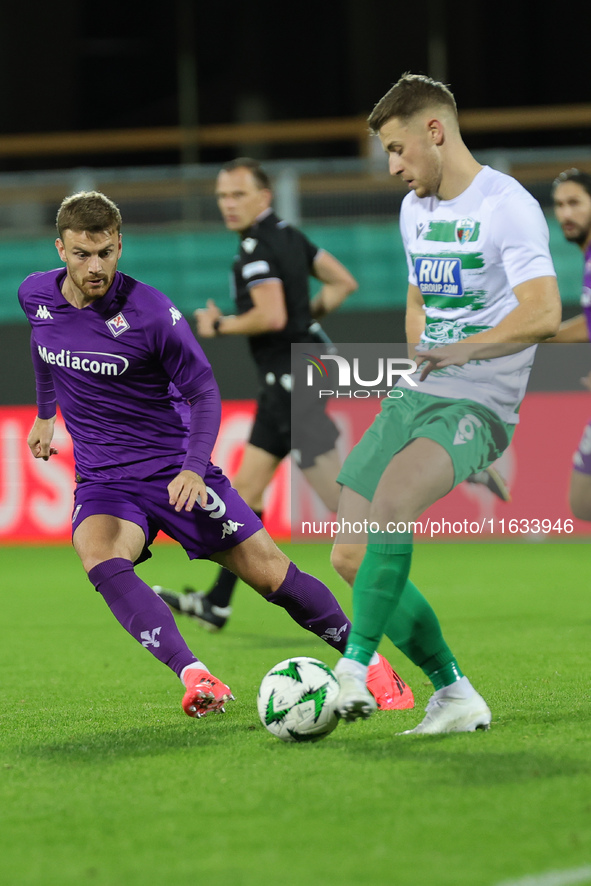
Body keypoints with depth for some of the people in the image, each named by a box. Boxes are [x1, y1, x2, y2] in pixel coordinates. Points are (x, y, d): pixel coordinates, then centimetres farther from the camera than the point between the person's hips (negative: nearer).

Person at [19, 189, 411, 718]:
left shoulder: (150, 311, -16)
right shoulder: (35, 297, -4)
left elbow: (204, 393, -8)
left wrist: (193, 467, -22)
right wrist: (46, 413, 31)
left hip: (174, 467, -2)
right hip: (104, 478, 2)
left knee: (272, 575, -4)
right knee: (100, 560, -32)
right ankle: (196, 679, -38)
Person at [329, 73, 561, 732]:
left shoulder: (508, 206, -10)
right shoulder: (415, 209, 16)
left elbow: (543, 314, -21)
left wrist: (461, 351, -29)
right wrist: (422, 352, 15)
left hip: (479, 406, -9)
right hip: (416, 397, 9)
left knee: (391, 496, -35)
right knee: (351, 559, -1)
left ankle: (355, 669, -30)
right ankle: (454, 695, 8)